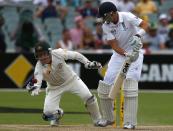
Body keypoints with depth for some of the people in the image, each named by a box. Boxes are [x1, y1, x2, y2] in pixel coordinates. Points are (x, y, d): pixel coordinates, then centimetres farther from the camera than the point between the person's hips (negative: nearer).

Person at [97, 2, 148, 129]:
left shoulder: (127, 17, -20)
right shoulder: (106, 26, -9)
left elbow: (145, 25, -29)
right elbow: (114, 45, -15)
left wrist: (138, 35, -49)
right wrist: (126, 54, -32)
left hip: (134, 53, -5)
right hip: (119, 53, 5)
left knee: (130, 83, -18)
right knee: (106, 83, 0)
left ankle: (130, 122, -17)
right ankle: (108, 118, 20)